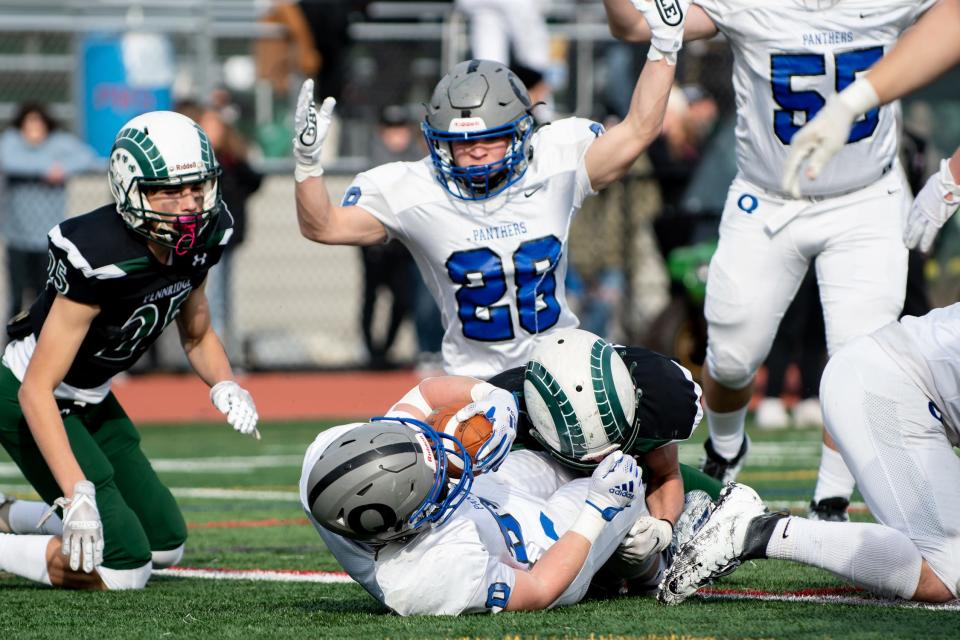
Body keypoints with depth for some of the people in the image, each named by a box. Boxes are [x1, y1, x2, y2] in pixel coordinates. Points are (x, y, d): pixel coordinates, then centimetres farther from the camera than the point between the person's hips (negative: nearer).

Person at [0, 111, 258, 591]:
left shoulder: (202, 239, -9)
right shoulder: (101, 260, -33)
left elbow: (196, 336, 12)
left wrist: (225, 386, -11)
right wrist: (78, 496, -41)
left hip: (91, 401, 9)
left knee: (165, 543, 14)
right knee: (124, 568, -16)